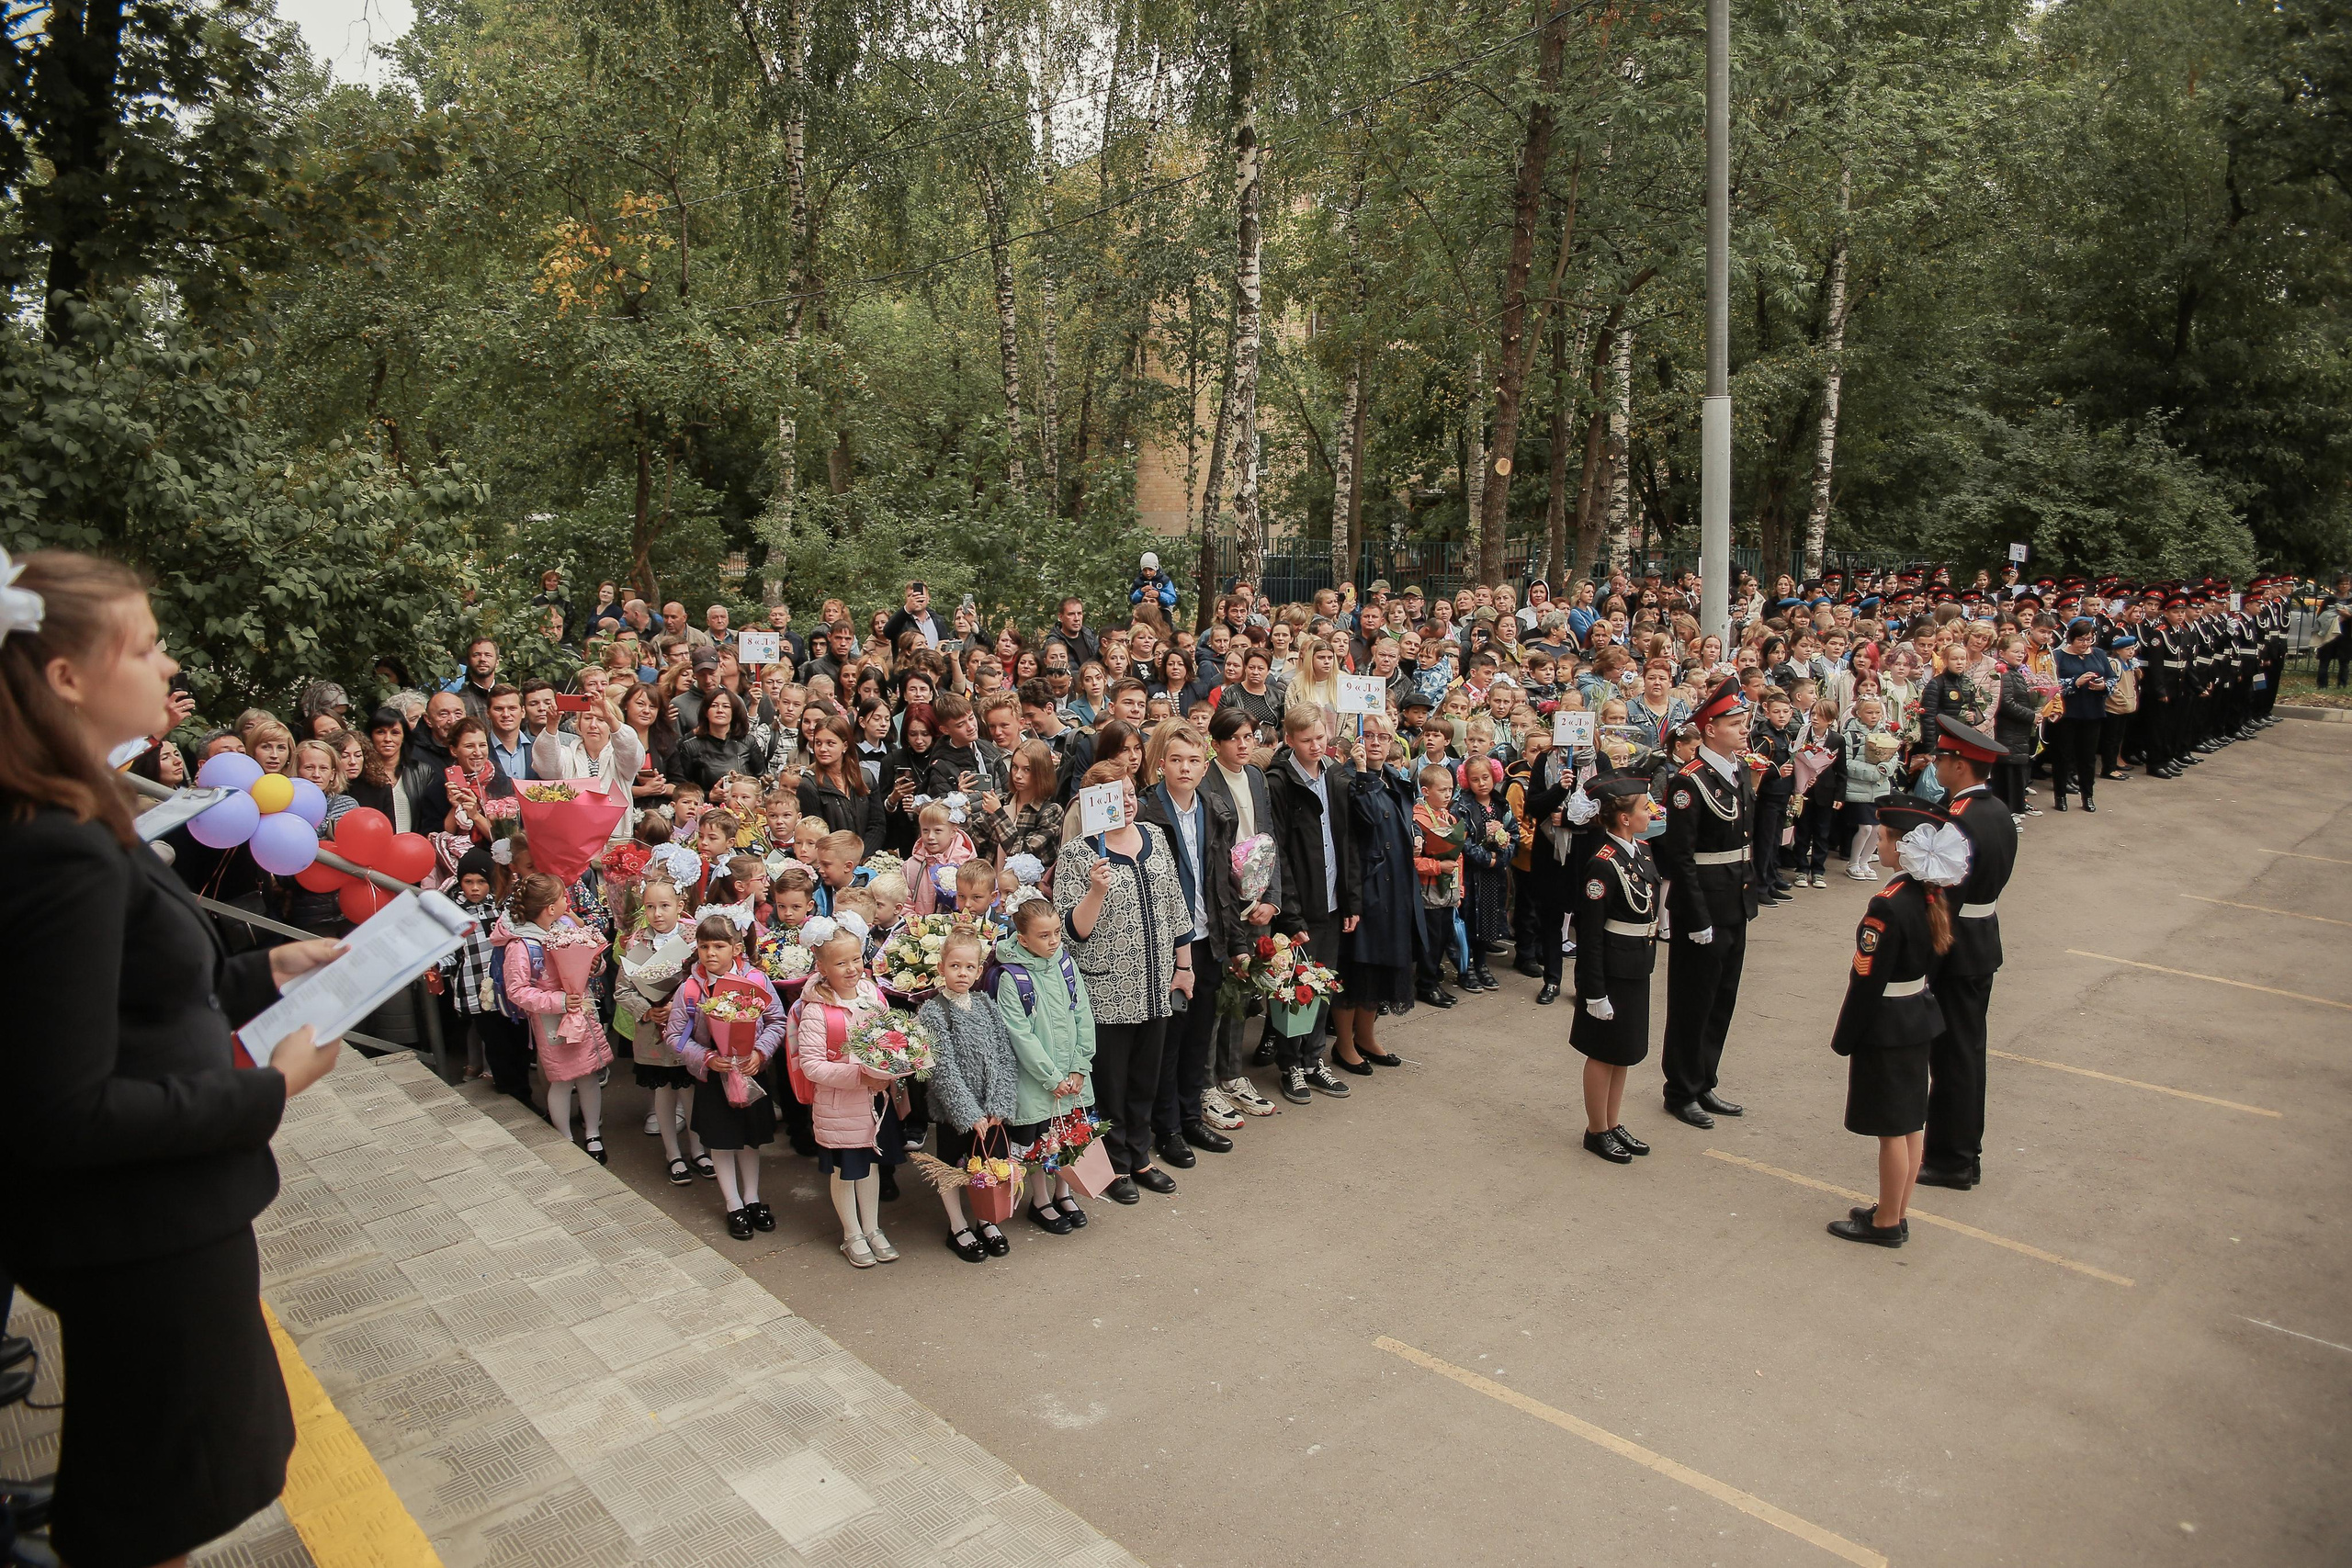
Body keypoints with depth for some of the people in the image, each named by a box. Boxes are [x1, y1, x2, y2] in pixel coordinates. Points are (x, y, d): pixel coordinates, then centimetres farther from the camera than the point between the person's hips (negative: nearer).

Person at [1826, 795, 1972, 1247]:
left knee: (1892, 1129, 3)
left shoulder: (1888, 905, -26)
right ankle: (1896, 1211, 31)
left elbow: (1868, 982, -22)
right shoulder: (1935, 894, 1)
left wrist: (1844, 1038, -12)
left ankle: (1886, 1224, 16)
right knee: (1910, 1121, 17)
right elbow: (1933, 959, 11)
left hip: (1885, 1028, -9)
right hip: (1919, 1018, 9)